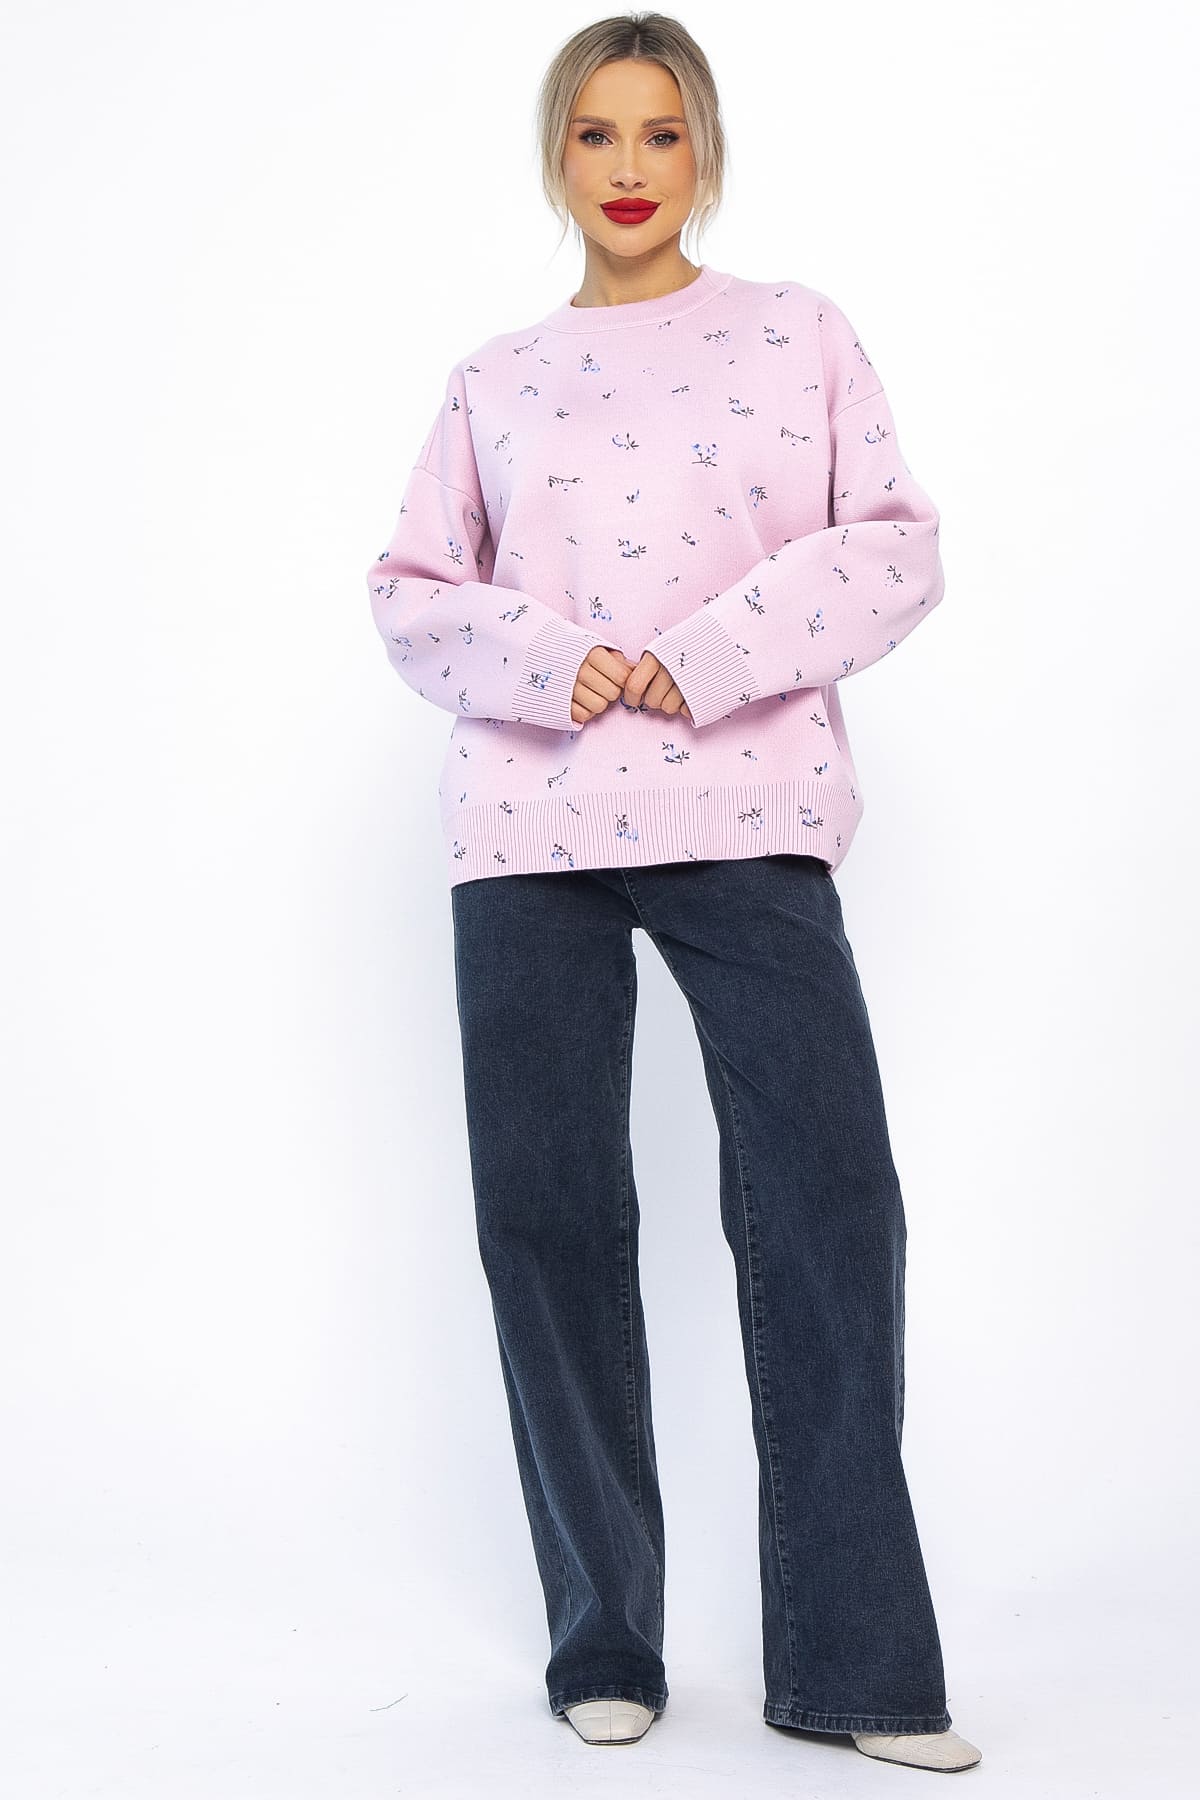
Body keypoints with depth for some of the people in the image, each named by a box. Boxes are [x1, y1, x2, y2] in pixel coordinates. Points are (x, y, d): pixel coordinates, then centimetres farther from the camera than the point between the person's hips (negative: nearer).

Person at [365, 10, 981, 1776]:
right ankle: (603, 1640, 15)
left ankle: (853, 1663, 1)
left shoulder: (800, 331, 13)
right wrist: (540, 662, -7)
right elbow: (412, 591, 13)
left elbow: (897, 547, 5)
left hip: (745, 815, -2)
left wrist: (718, 650, -10)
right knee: (547, 1215, 1)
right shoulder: (495, 377, 17)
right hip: (530, 826, 2)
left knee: (828, 1199, -9)